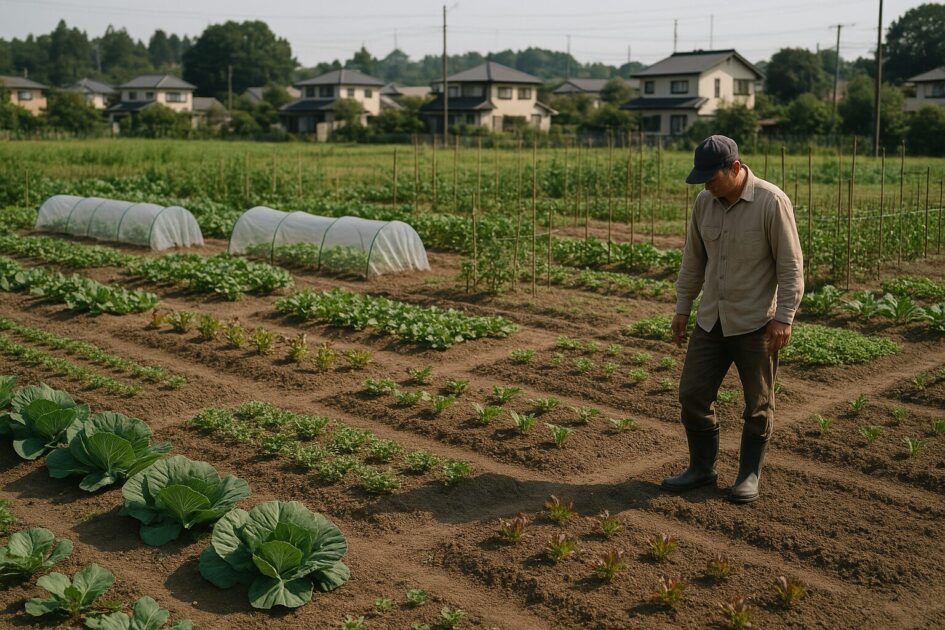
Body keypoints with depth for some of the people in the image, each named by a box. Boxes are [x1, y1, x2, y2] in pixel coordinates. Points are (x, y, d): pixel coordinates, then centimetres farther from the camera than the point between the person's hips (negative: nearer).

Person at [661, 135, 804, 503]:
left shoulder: (771, 202, -14)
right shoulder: (704, 203, 3)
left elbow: (790, 265, -13)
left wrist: (784, 317, -17)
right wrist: (682, 308, 12)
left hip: (756, 323, -5)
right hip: (711, 321, 5)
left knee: (757, 405, 6)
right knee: (692, 395, 5)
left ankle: (750, 474, 22)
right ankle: (701, 469, 21)